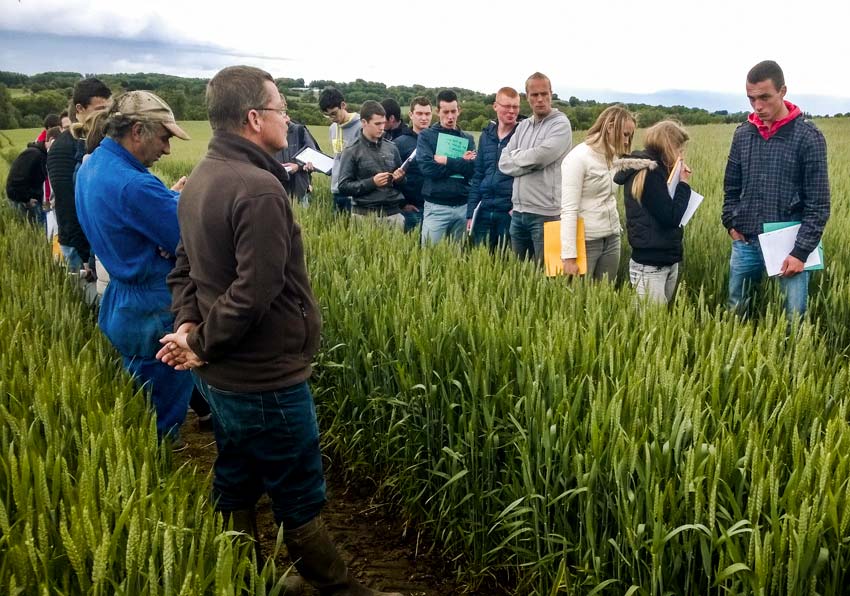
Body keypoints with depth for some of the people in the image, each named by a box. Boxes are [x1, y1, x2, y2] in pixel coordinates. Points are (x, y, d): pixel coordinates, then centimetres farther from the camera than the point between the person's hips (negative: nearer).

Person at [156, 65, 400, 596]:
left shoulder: (200, 180, 7)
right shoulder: (259, 189, -25)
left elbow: (185, 267, 12)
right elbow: (254, 292, -28)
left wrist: (187, 324, -2)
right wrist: (201, 344, -14)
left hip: (223, 376, 9)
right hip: (265, 381, -9)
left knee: (236, 490, 20)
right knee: (300, 502, 7)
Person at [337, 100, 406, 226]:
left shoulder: (391, 147, 10)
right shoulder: (352, 151, -1)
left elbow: (401, 182, 21)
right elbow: (344, 186, -5)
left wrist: (399, 178, -2)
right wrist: (372, 182, -14)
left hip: (393, 213, 4)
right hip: (365, 215, -3)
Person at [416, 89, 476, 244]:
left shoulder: (468, 139, 12)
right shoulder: (426, 136, 4)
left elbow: (473, 169, -3)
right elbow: (426, 167, -12)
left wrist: (447, 161, -12)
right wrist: (461, 164, -8)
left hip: (463, 207, 3)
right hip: (436, 206, -3)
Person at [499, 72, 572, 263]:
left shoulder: (560, 124, -6)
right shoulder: (523, 126, 14)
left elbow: (538, 157, -19)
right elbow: (504, 163, 5)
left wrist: (516, 155, 0)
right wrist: (529, 163, -10)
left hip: (545, 212, -6)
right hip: (518, 211, 6)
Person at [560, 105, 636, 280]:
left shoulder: (613, 157, 9)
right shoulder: (578, 158, -13)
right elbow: (569, 210, -17)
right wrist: (569, 256, -21)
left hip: (612, 239, 7)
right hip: (586, 242, -7)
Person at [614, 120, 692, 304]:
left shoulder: (655, 170, 12)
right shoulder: (648, 172, -16)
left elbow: (668, 205, 14)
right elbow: (670, 217, -19)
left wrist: (679, 182, 2)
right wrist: (683, 184, -9)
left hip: (668, 260, 10)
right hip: (650, 265, -10)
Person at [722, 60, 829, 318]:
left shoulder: (808, 136, -8)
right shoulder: (743, 133, 5)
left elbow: (818, 204, -8)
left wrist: (801, 251, -14)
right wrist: (731, 223, 4)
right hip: (746, 242, 4)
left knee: (794, 318, 3)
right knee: (735, 312, 13)